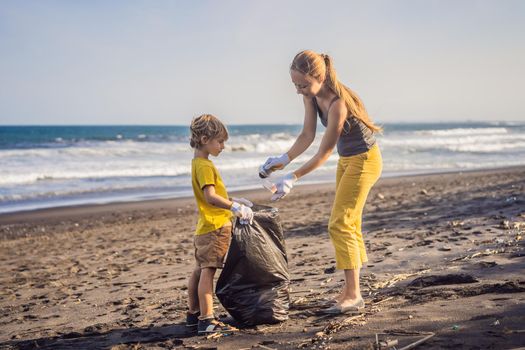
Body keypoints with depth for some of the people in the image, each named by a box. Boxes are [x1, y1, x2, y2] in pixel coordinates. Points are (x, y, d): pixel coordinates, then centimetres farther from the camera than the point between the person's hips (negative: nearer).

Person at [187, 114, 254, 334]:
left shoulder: (199, 163, 16)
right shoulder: (204, 165, -16)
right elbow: (210, 197, -27)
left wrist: (234, 201, 25)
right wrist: (235, 207, -32)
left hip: (206, 228, 10)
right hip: (214, 227, -10)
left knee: (200, 271, 15)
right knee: (208, 272, -11)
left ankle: (194, 315, 24)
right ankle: (207, 320, -11)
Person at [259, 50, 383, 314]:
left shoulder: (338, 104, -33)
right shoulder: (311, 96, -7)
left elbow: (324, 153, -27)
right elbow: (307, 135, 2)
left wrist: (293, 178, -25)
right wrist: (283, 159, -9)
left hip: (364, 160, -9)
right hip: (346, 160, 9)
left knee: (340, 224, -13)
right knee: (349, 225, 12)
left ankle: (353, 295, -10)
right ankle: (351, 289, 20)